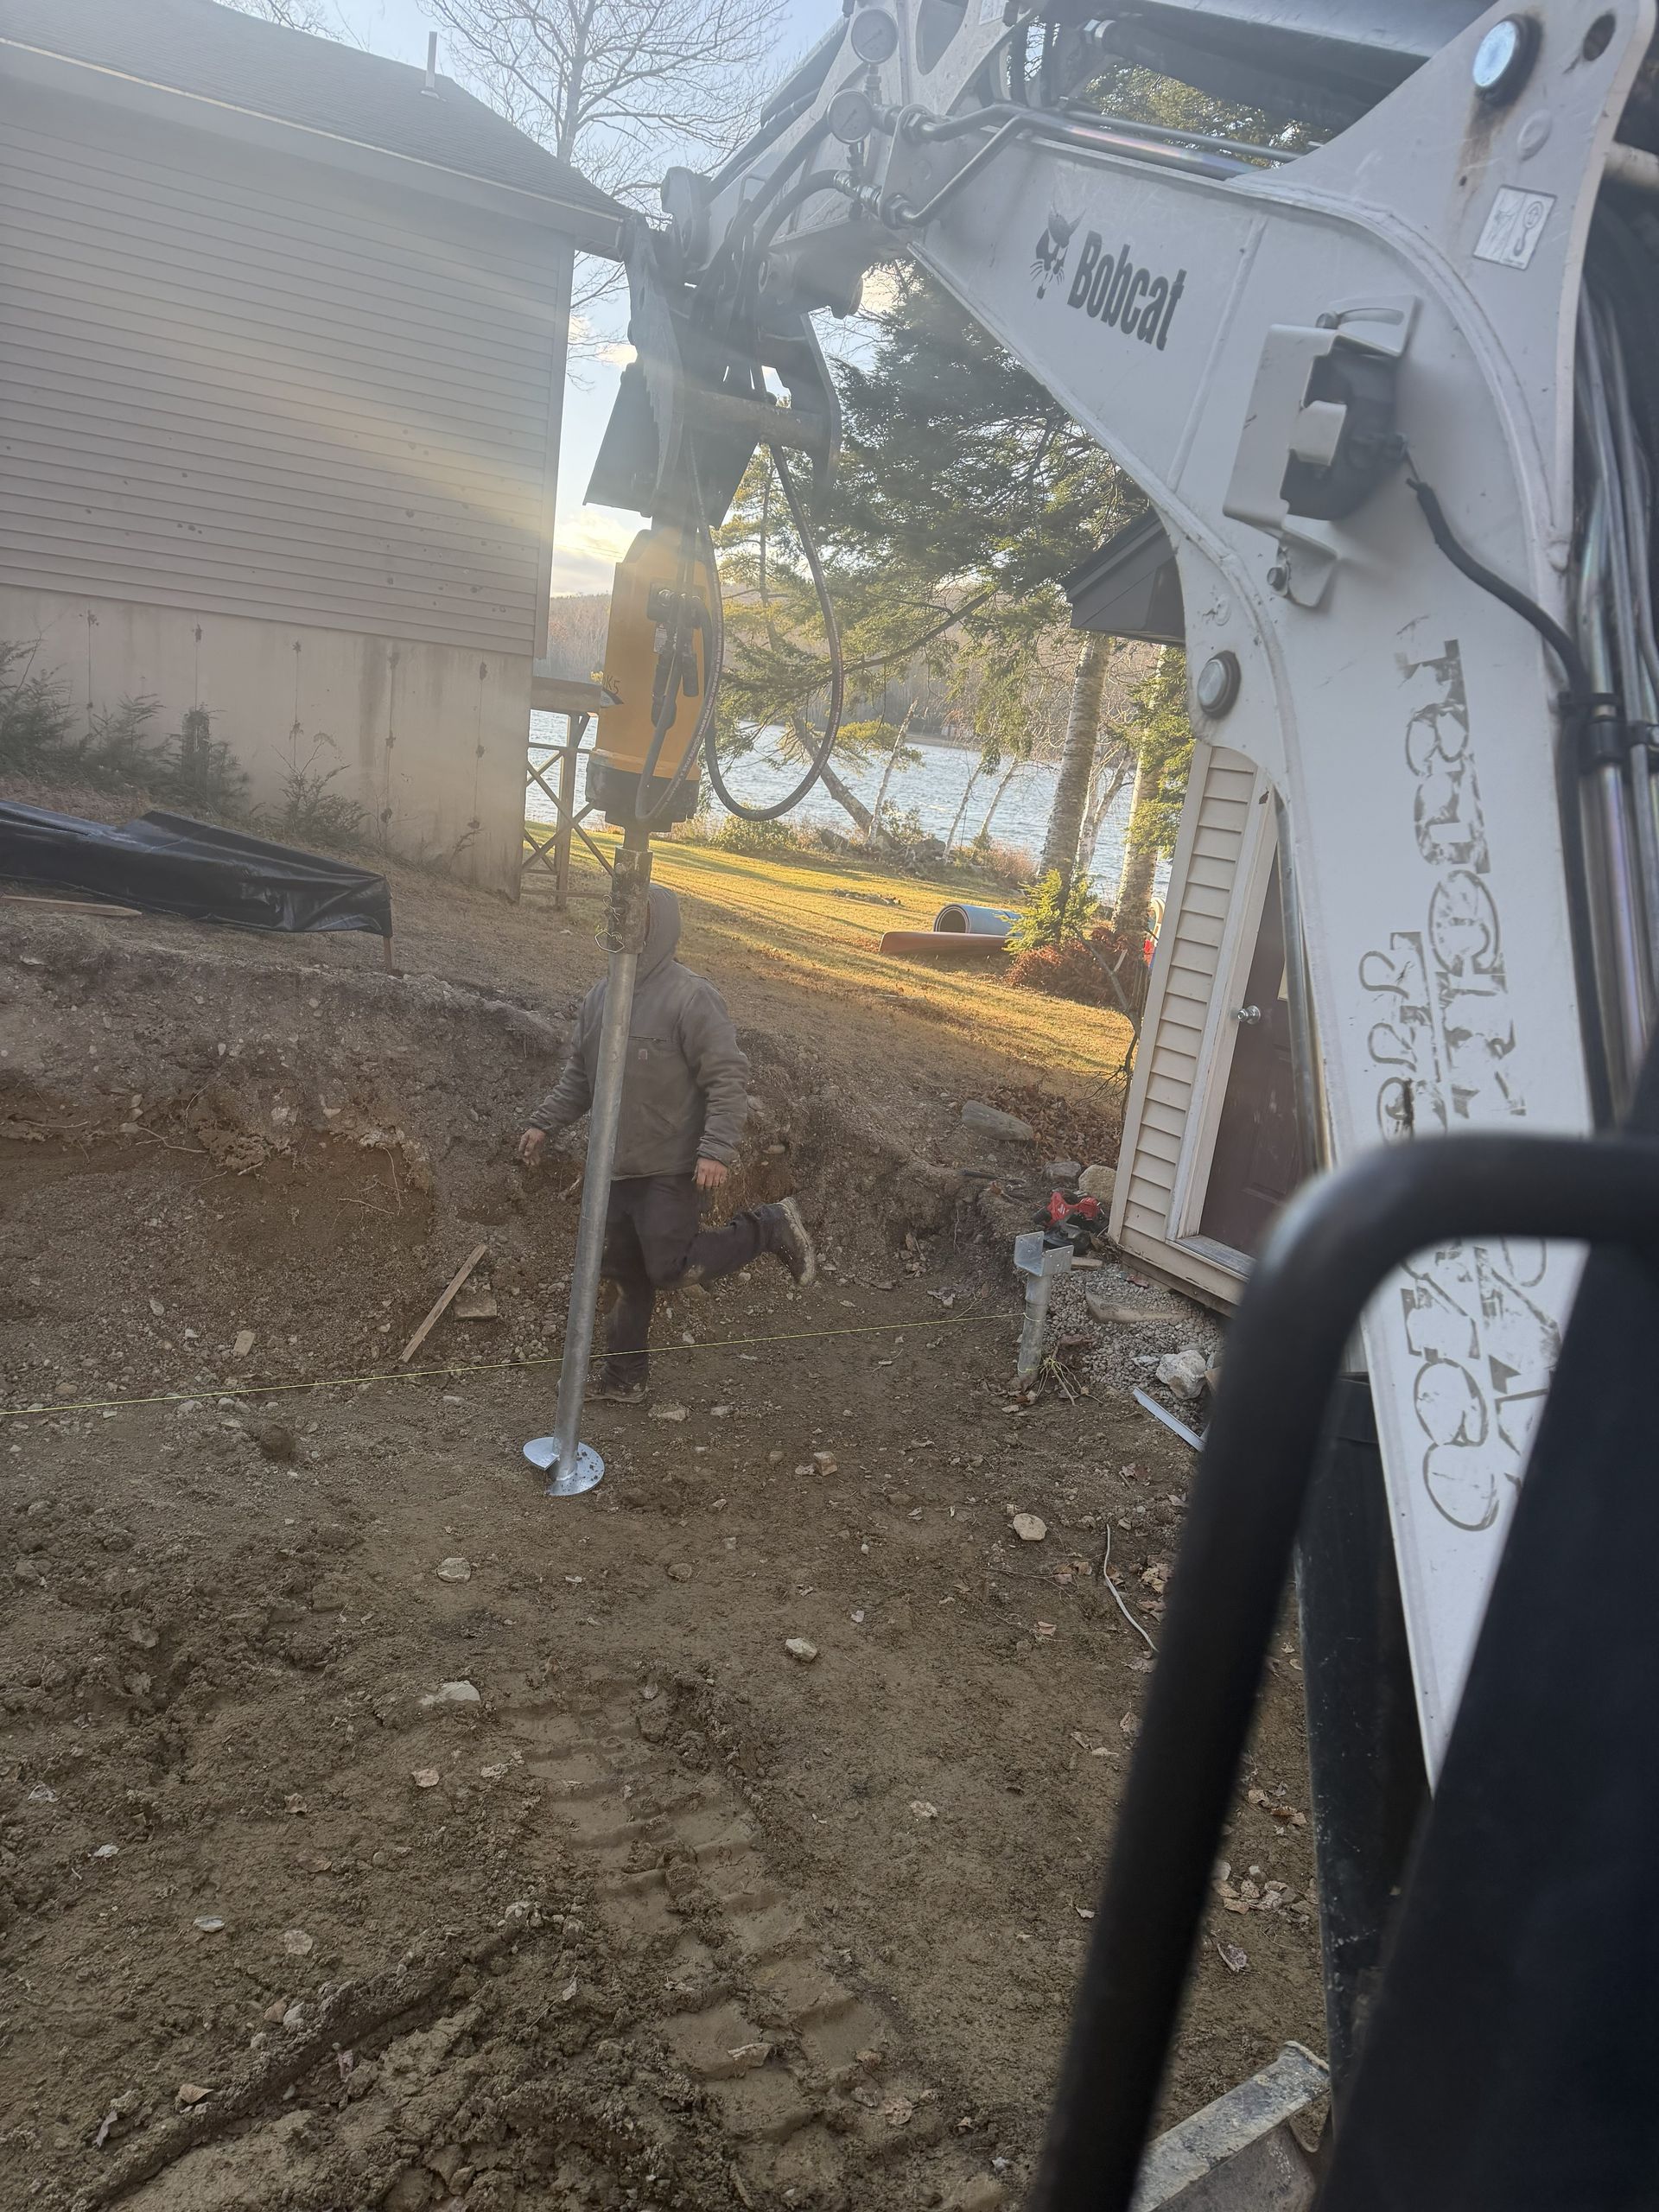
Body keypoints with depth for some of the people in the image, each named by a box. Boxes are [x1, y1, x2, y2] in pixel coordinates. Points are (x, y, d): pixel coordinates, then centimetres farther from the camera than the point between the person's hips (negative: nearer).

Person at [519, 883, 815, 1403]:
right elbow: (578, 1075, 20)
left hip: (672, 1168, -7)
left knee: (671, 1267, -12)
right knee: (627, 1274, 13)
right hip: (619, 1167, 7)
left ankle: (768, 1228, 8)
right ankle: (624, 1377, 27)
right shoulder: (601, 997, 9)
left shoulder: (691, 998, -15)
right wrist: (544, 1123, 11)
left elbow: (729, 1079, -18)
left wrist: (717, 1150, -25)